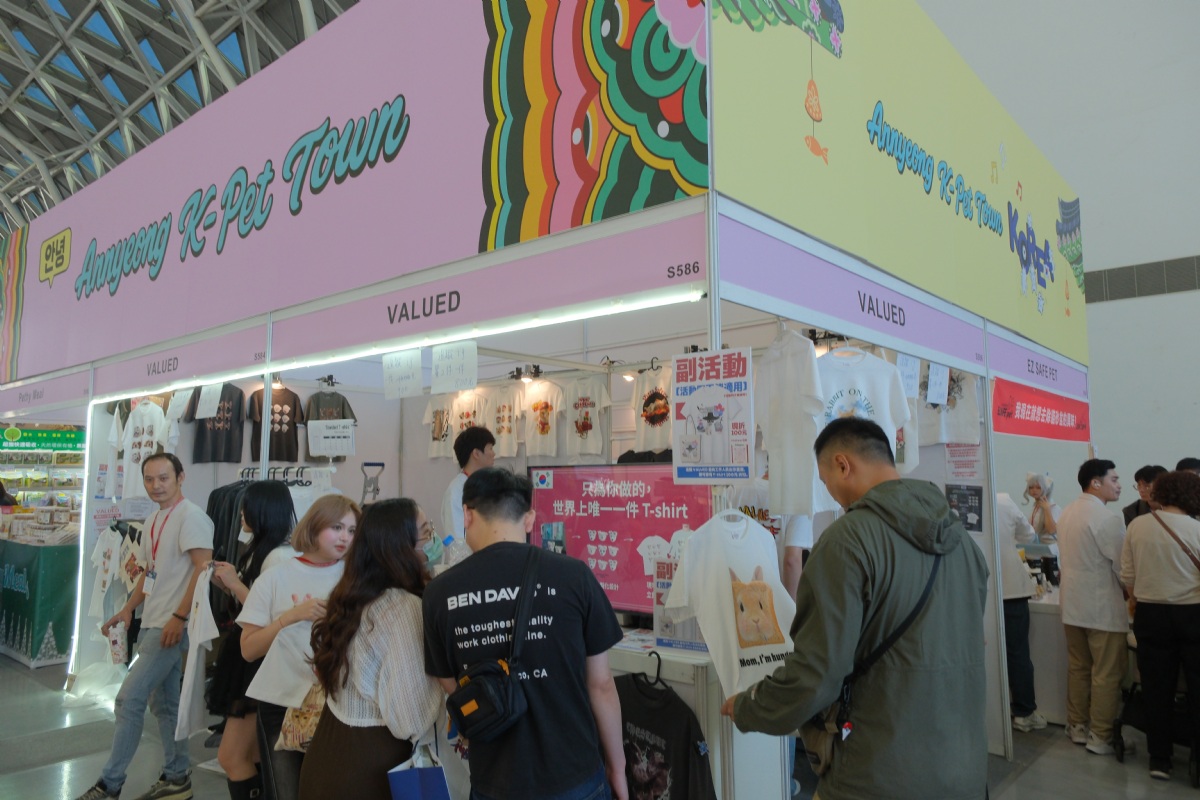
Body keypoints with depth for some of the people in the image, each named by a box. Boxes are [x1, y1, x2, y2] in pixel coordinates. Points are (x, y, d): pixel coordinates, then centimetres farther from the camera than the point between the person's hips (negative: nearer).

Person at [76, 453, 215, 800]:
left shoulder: (190, 516, -14)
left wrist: (179, 617, -22)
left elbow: (203, 569, -20)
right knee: (163, 703, 14)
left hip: (171, 626, -9)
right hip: (152, 624, 9)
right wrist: (127, 610, 13)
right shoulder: (153, 521, 14)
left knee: (129, 699, -6)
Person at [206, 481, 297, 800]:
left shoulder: (279, 555, -18)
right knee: (252, 757, 15)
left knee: (230, 756, -4)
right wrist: (227, 584, 4)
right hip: (249, 657, 10)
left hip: (262, 661, -10)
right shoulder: (259, 550, 12)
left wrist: (235, 584, -15)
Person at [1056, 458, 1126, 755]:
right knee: (1106, 675, 4)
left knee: (1078, 668, 16)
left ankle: (1077, 727, 26)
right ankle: (1101, 737, 11)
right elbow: (1123, 567, -14)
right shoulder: (1107, 519, -19)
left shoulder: (1066, 513, 6)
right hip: (1102, 608, -8)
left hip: (1072, 604, 8)